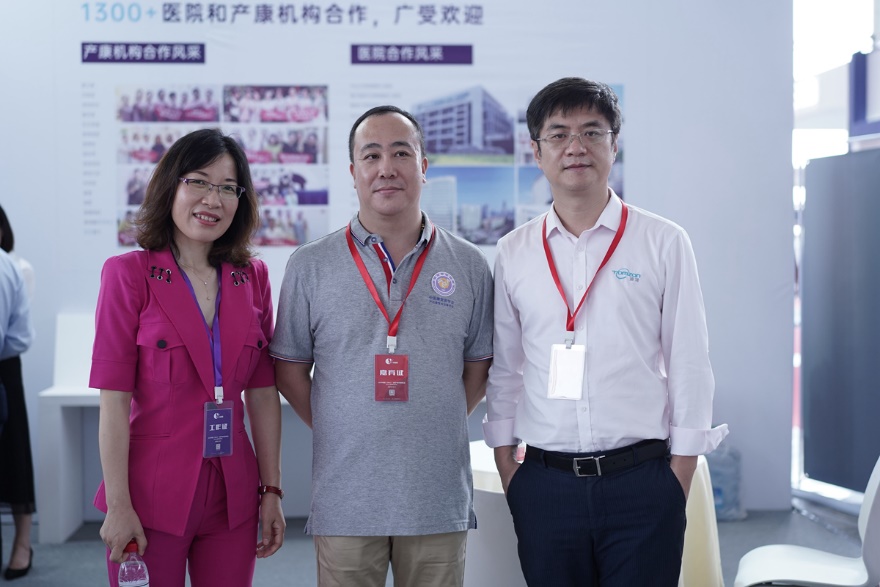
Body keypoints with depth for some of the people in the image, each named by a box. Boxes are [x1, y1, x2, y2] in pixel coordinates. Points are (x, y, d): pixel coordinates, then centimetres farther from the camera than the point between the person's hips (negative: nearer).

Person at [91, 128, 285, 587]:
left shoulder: (253, 277, 7)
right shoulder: (130, 274, -5)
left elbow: (263, 393, 8)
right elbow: (114, 400, -9)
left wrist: (271, 490, 5)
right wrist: (118, 506, -12)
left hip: (232, 496, 4)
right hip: (153, 494, -4)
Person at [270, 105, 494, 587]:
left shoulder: (468, 265, 4)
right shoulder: (309, 266, 1)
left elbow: (480, 367, 11)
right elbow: (288, 368, 6)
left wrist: (435, 425, 4)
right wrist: (337, 432, 1)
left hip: (439, 501, 1)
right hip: (346, 498, -1)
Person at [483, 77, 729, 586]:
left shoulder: (664, 243, 0)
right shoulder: (514, 252, 7)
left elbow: (689, 367, 1)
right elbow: (503, 369, 11)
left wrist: (678, 482, -2)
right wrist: (507, 470, 7)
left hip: (641, 482, -2)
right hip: (544, 483, 2)